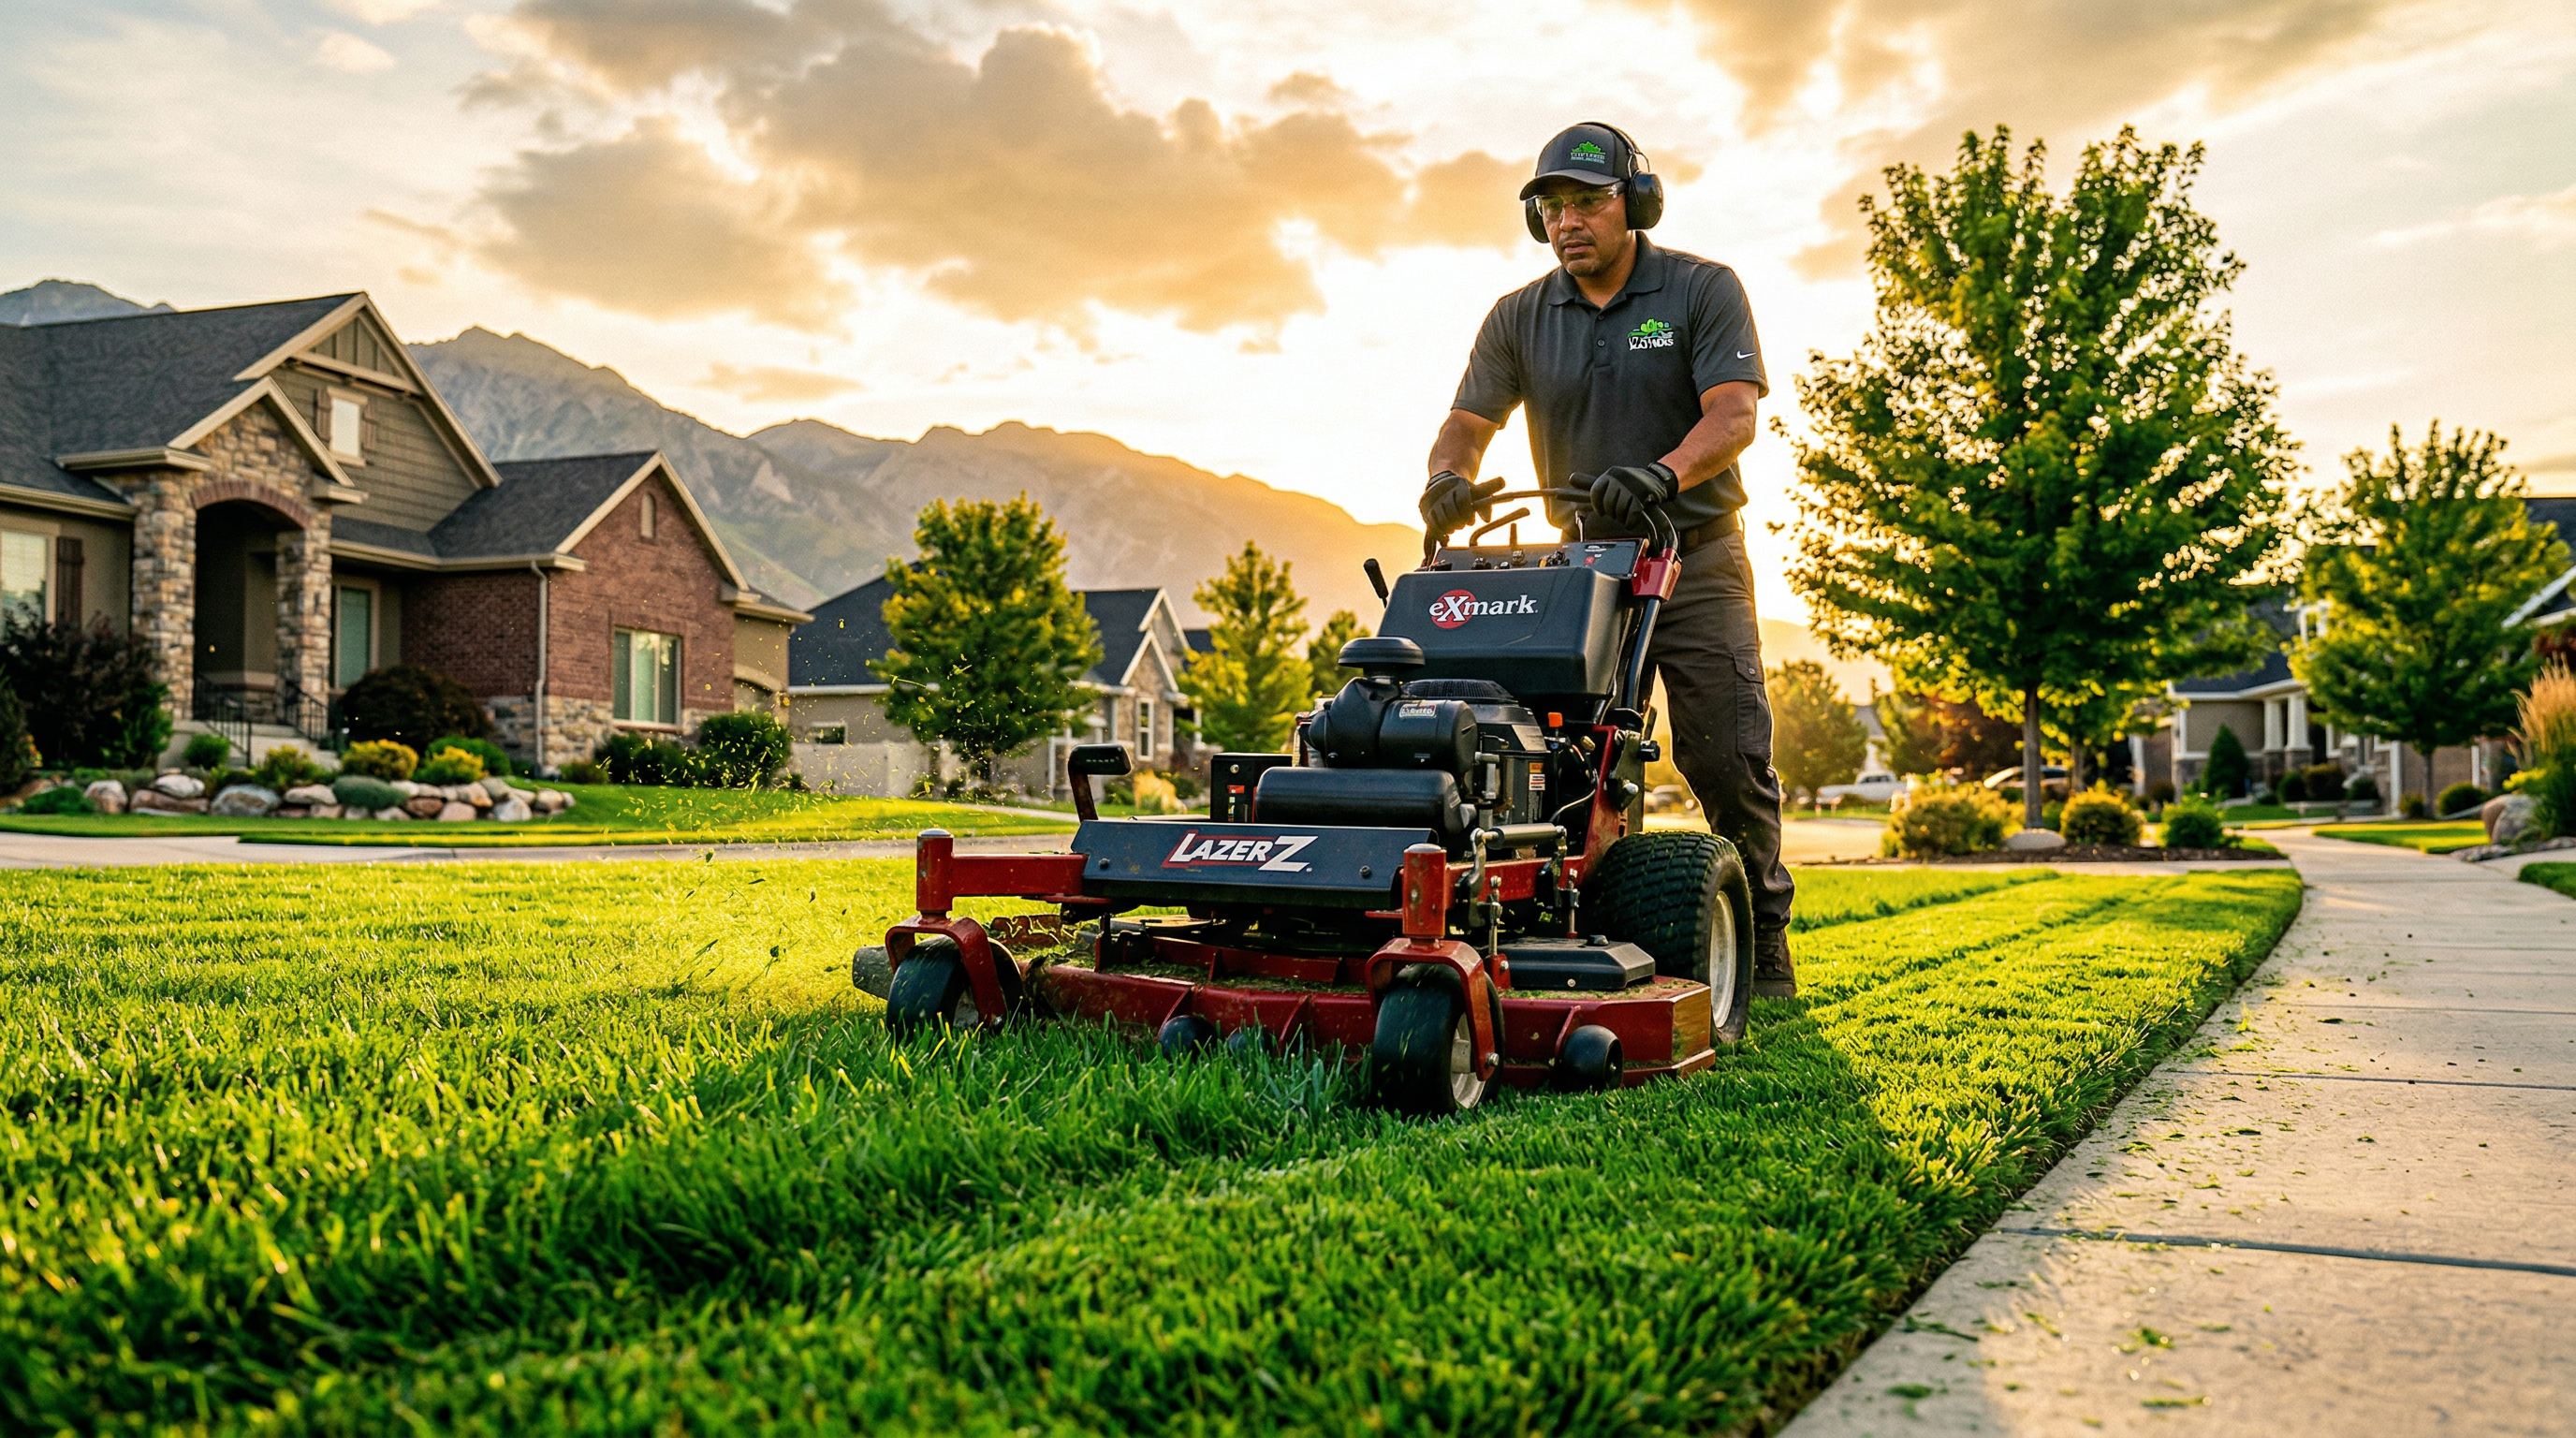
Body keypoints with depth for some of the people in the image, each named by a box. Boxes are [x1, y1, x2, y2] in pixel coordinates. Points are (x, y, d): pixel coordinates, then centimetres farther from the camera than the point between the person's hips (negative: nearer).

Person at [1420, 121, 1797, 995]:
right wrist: (1449, 476, -24)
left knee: (1729, 761, -5)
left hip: (1696, 560, -2)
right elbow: (1467, 421, 0)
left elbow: (1733, 412, -15)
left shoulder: (1703, 291, -3)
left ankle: (1761, 944, 11)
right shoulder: (1519, 318, 6)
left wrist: (1663, 474, -35)